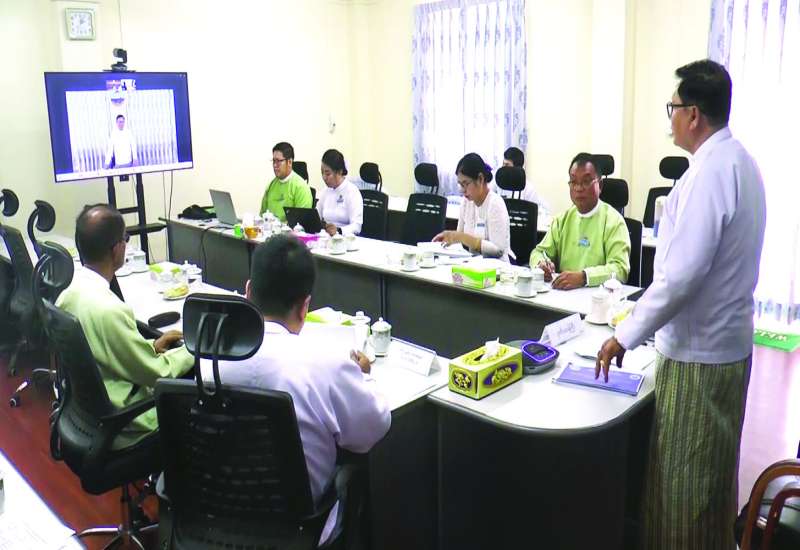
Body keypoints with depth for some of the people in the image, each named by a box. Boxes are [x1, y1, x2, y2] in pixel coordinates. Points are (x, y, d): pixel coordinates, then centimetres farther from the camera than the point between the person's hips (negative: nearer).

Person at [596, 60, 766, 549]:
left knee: (683, 479, 6)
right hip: (728, 342, 10)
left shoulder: (710, 171, -22)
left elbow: (682, 274, -27)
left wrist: (626, 336, -18)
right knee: (713, 472, 23)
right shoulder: (739, 161, 8)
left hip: (697, 352, -10)